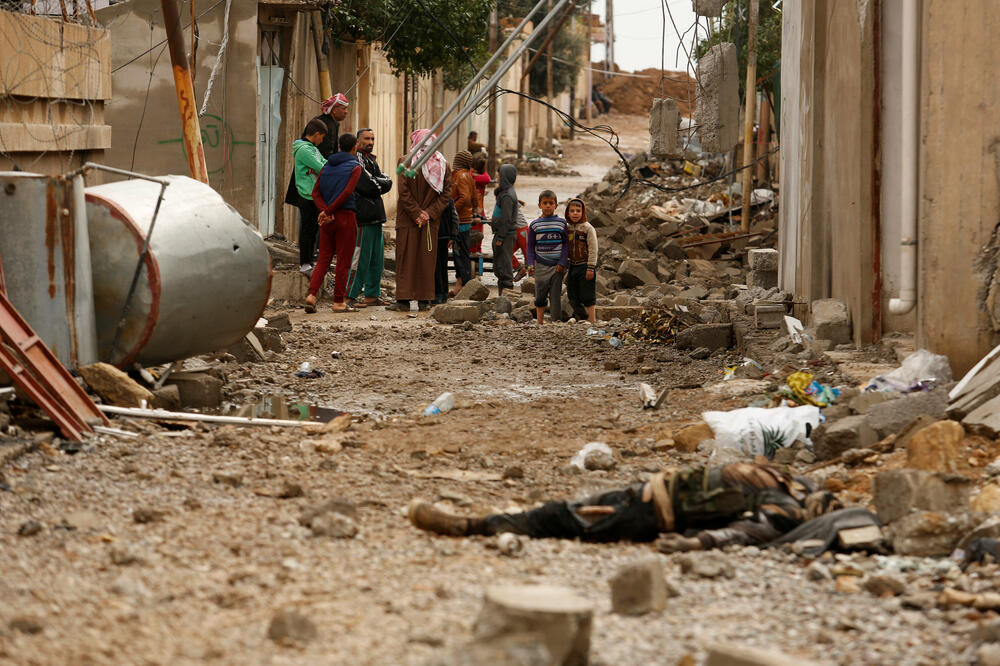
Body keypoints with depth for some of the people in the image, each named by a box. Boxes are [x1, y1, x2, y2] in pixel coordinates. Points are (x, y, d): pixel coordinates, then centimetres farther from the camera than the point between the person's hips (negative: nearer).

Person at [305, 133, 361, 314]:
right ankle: (339, 302, 5)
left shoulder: (327, 166, 12)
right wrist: (328, 211, -14)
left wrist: (325, 210, -9)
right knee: (344, 261, 2)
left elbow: (316, 192, 3)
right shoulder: (355, 167, -5)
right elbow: (347, 192, -18)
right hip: (346, 216, -5)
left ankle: (312, 294, -6)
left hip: (328, 219, 5)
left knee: (323, 258, 10)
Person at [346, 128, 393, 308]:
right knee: (360, 258, -9)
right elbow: (369, 185, -18)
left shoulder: (371, 160, 20)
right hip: (362, 216, -9)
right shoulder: (355, 158, -10)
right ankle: (350, 296, -4)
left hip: (375, 216, 9)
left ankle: (372, 295, 18)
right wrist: (380, 184, 0)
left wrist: (376, 184, -8)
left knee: (377, 258, 11)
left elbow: (387, 182, 9)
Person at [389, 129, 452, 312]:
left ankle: (404, 300, -3)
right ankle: (425, 300, 9)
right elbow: (446, 194, 1)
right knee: (427, 260, 8)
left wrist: (416, 213, -9)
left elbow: (404, 192, -13)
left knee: (406, 259, 1)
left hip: (407, 221, -3)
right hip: (431, 221, 3)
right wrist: (429, 213, -3)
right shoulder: (443, 165, 4)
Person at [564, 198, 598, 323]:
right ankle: (580, 317, 23)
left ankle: (592, 321, 6)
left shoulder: (588, 228, -11)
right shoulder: (568, 228, 7)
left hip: (585, 266, -6)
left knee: (588, 296, -1)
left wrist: (590, 268, -17)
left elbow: (593, 250, -13)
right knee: (573, 298, 10)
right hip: (572, 266, 6)